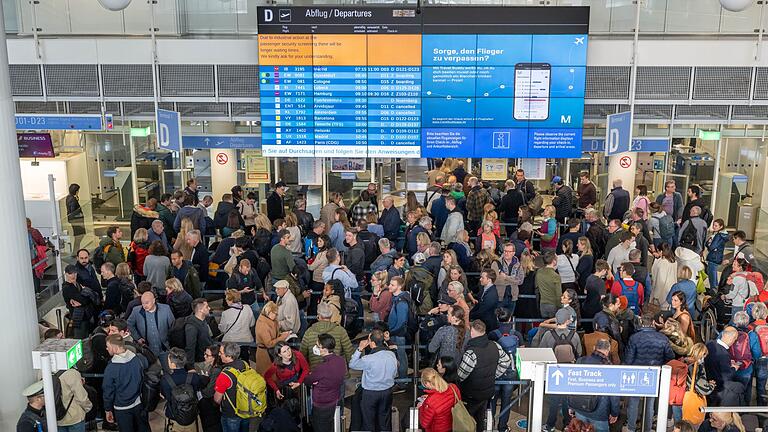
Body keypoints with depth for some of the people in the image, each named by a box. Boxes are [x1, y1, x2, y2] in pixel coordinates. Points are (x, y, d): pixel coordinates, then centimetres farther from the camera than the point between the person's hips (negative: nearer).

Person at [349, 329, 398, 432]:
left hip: (370, 393, -4)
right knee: (385, 421, 22)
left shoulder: (368, 359, -29)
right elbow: (394, 373, 2)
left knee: (369, 422, 17)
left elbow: (352, 364, -11)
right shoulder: (392, 355, -13)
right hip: (387, 392, 5)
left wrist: (359, 349, -10)